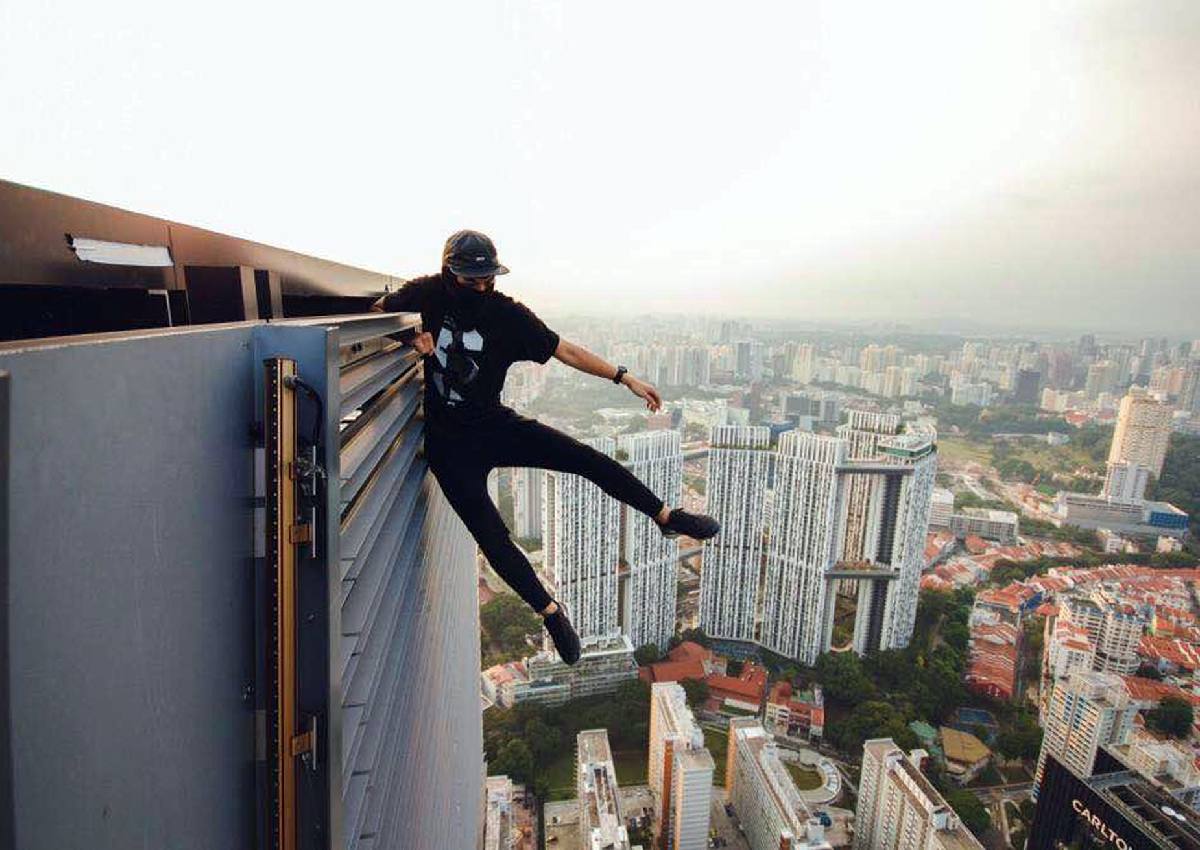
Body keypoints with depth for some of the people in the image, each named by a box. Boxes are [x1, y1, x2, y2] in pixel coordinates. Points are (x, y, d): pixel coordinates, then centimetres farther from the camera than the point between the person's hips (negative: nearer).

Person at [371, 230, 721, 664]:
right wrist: (412, 337, -14)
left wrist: (624, 377, -10)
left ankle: (667, 517, 10)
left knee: (588, 459, -11)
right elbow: (377, 311, 7)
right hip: (449, 444, 0)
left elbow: (565, 350, -7)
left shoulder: (507, 314, -10)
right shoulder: (429, 293, -8)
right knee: (491, 536, -5)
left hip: (495, 425, 0)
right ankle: (551, 613, 15)